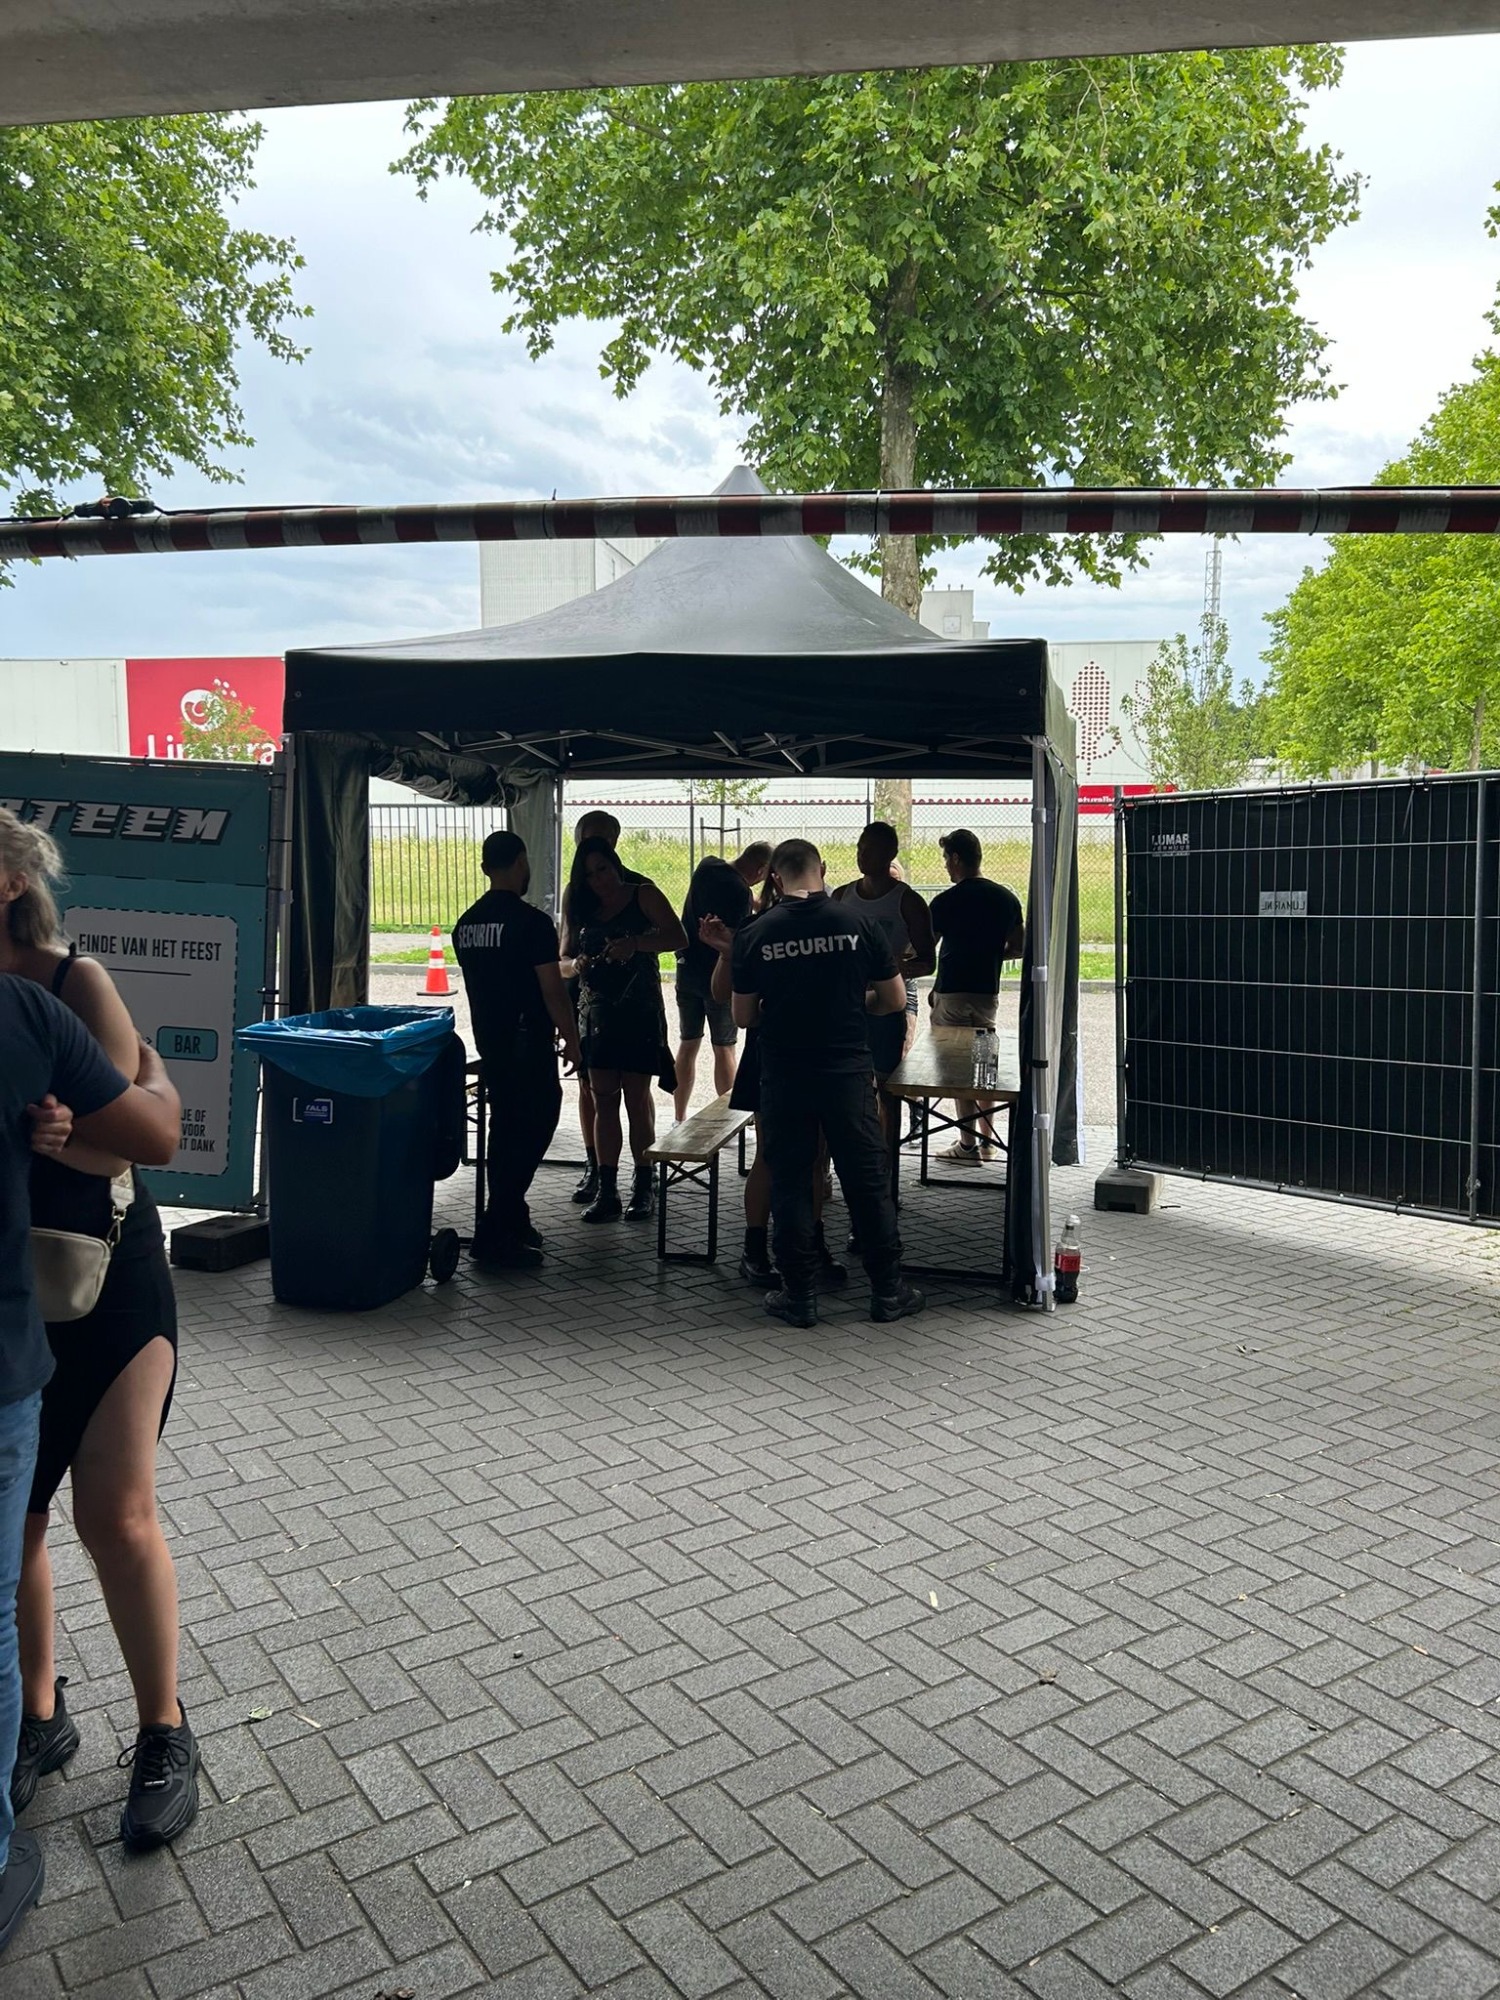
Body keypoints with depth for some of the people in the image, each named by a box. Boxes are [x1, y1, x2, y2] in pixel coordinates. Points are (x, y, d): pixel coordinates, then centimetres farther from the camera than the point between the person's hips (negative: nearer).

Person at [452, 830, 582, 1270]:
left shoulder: (466, 924, 8)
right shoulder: (532, 922, -16)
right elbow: (552, 990, -16)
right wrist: (572, 1040, -4)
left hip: (489, 1042, 8)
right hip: (528, 1045, -8)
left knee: (507, 1129, 17)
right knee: (533, 1128, -1)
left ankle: (510, 1222, 25)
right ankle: (496, 1235, -3)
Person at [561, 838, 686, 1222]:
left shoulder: (643, 896, -1)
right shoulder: (581, 908, 11)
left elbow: (678, 937, -12)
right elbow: (563, 960, 12)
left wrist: (636, 943, -27)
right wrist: (576, 965, -11)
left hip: (639, 1013, -4)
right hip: (596, 1013, 4)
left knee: (637, 1100, 1)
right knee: (603, 1101, 2)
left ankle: (644, 1186, 10)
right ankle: (607, 1191, 5)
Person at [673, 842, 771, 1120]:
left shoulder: (707, 865, 2)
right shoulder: (740, 891, -20)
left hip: (687, 969, 7)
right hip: (718, 974, -7)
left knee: (688, 1045, 13)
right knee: (724, 1048, 4)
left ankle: (679, 1119, 17)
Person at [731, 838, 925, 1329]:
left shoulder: (754, 934, -4)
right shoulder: (856, 924, -4)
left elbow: (743, 1016, 2)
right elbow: (895, 1000, 2)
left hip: (783, 1076, 0)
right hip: (848, 1072, 0)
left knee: (789, 1183, 9)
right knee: (868, 1180, 10)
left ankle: (798, 1295, 14)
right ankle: (887, 1290, 19)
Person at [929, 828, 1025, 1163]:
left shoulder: (946, 901, -12)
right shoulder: (1005, 898, 4)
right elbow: (1018, 947, 7)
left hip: (952, 993, -6)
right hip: (987, 992, 6)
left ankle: (968, 1144, 1)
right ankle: (987, 1139, 21)